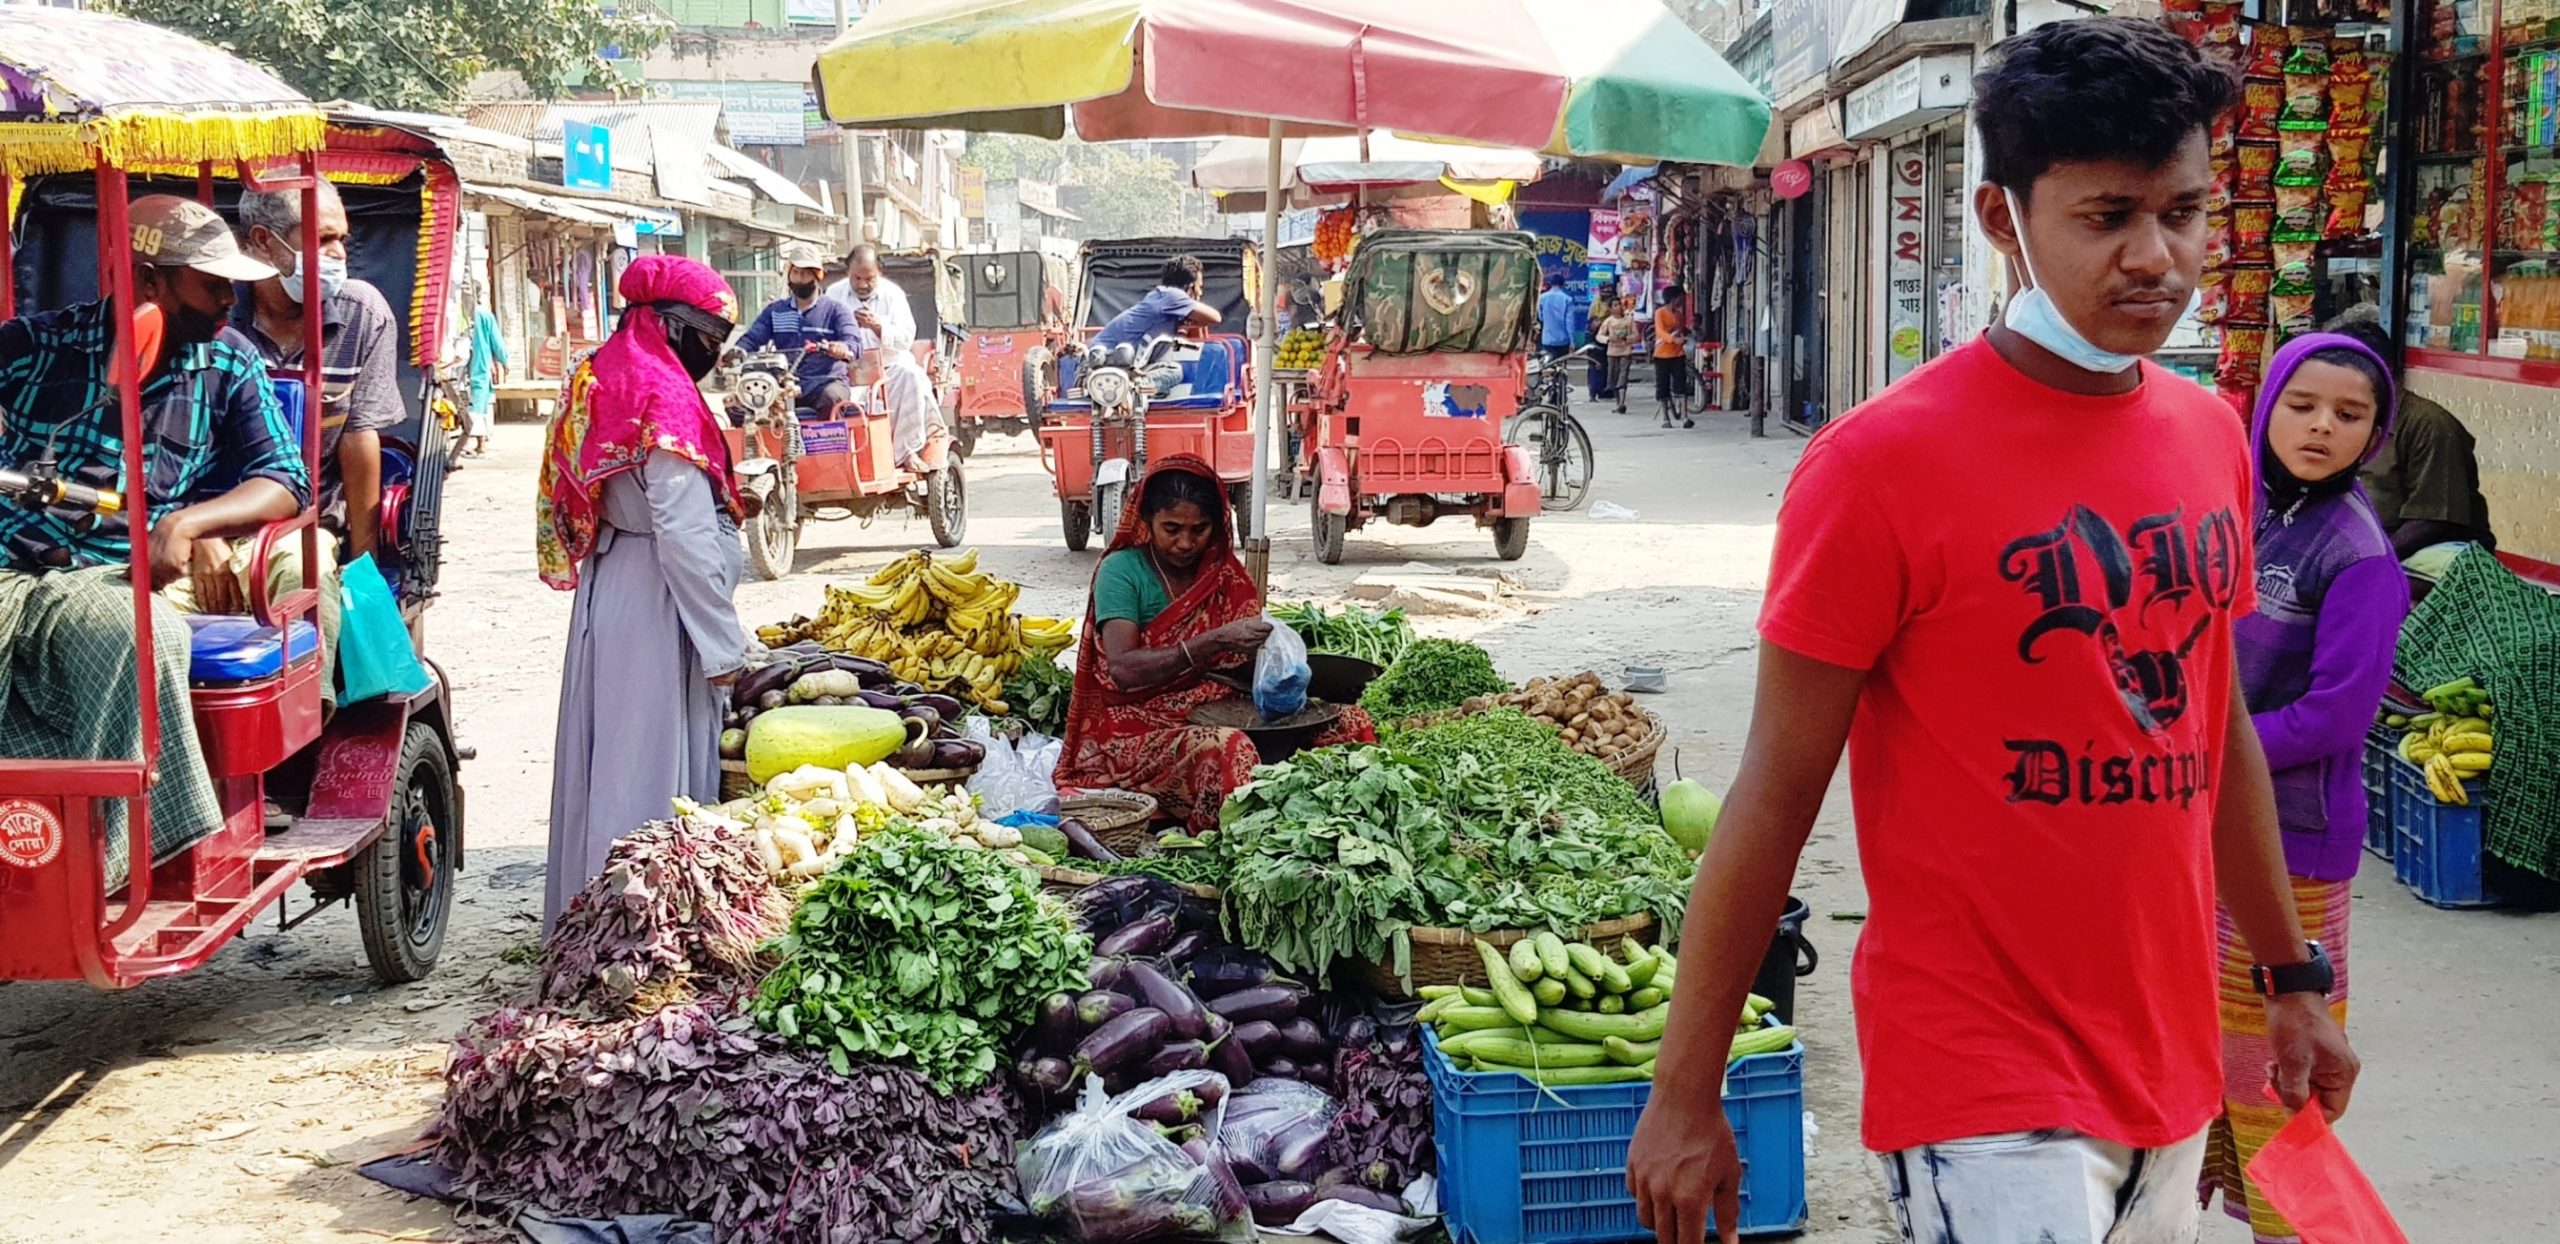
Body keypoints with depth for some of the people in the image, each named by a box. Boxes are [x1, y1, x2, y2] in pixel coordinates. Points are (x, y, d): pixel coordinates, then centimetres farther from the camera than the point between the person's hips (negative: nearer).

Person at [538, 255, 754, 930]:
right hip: (655, 605, -9)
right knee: (658, 768, -3)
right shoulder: (663, 396, -17)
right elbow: (684, 534, -20)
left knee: (603, 757, 16)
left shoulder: (598, 380, 10)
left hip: (604, 590, 9)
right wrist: (722, 642, -15)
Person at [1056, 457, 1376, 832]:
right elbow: (1122, 669, -20)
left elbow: (1246, 666, 10)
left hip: (1216, 715, 6)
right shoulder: (1122, 571, -7)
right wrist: (1215, 642, -28)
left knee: (1349, 723, -12)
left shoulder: (1224, 572, 10)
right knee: (1224, 749, -39)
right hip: (1138, 727, -6)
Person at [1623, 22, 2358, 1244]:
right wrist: (1685, 1097, -10)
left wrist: (2292, 977, 21)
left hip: (2169, 1065, 7)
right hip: (1984, 1091, -6)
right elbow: (1775, 791, -12)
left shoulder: (2210, 437, 5)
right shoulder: (1885, 460, -15)